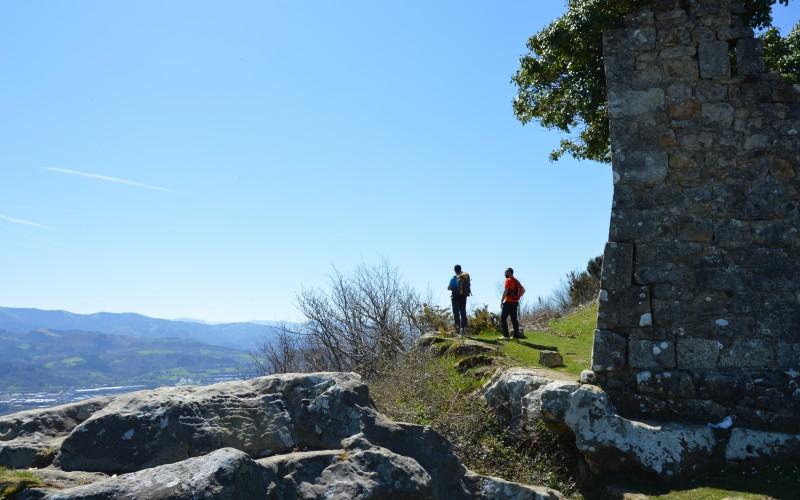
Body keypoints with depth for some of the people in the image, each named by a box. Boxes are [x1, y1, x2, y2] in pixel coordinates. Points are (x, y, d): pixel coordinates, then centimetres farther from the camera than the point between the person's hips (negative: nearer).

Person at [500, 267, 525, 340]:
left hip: (508, 302, -8)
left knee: (503, 318, -5)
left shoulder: (508, 280, -9)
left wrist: (501, 301, -15)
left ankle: (506, 336, -13)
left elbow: (505, 292, -18)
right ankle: (516, 334, 10)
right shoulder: (516, 281, 16)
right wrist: (517, 297, 14)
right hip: (515, 303, 8)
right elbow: (523, 290, 17)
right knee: (514, 319, 12)